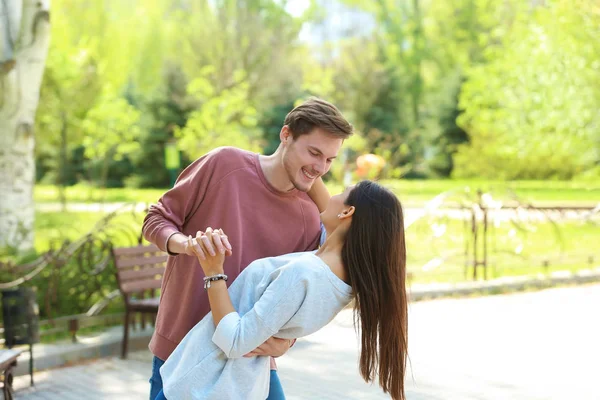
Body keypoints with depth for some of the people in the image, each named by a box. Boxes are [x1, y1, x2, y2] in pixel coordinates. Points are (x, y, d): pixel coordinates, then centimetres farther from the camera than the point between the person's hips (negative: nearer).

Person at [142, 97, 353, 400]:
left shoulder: (309, 218, -3)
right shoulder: (225, 164, -10)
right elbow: (157, 219, -3)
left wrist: (285, 341, -20)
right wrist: (187, 244, -24)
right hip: (180, 348, -2)